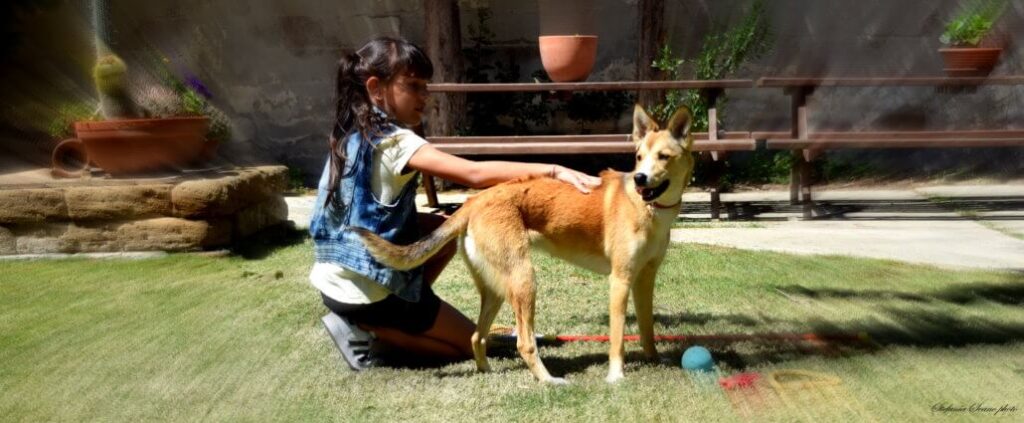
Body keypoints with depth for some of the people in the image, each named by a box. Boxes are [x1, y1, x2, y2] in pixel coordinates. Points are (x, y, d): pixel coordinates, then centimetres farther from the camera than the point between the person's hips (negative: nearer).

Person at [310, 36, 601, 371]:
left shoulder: (354, 134, 5)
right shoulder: (393, 141, -22)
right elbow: (476, 174, -32)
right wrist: (553, 171, -33)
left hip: (336, 278, 8)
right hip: (366, 289, -8)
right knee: (470, 344, 10)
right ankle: (366, 326, -2)